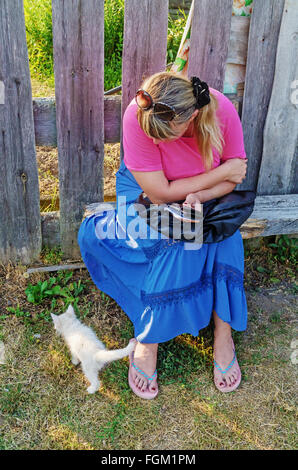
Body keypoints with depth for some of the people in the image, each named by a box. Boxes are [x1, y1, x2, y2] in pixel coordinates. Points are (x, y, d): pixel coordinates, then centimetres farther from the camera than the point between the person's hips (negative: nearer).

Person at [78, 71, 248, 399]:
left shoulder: (223, 111, -24)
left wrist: (199, 196, -31)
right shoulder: (138, 116, -31)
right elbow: (159, 194, -28)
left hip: (205, 195, 2)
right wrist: (224, 171, -24)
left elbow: (235, 177, -10)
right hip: (148, 192, -1)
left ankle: (223, 333, -12)